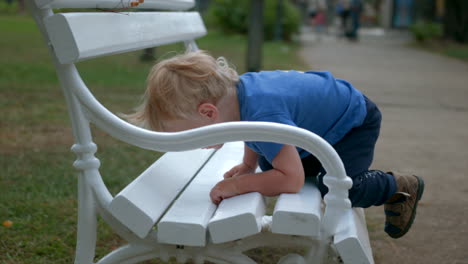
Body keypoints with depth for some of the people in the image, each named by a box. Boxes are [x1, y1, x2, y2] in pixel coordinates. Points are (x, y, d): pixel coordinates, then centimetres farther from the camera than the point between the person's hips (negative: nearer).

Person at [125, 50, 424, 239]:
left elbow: (292, 180, -42)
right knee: (270, 164, 10)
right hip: (328, 110, 9)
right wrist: (248, 165, -1)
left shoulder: (263, 114, -44)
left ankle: (402, 186, 5)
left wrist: (237, 185, -37)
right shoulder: (238, 86, -15)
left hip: (356, 120, -9)